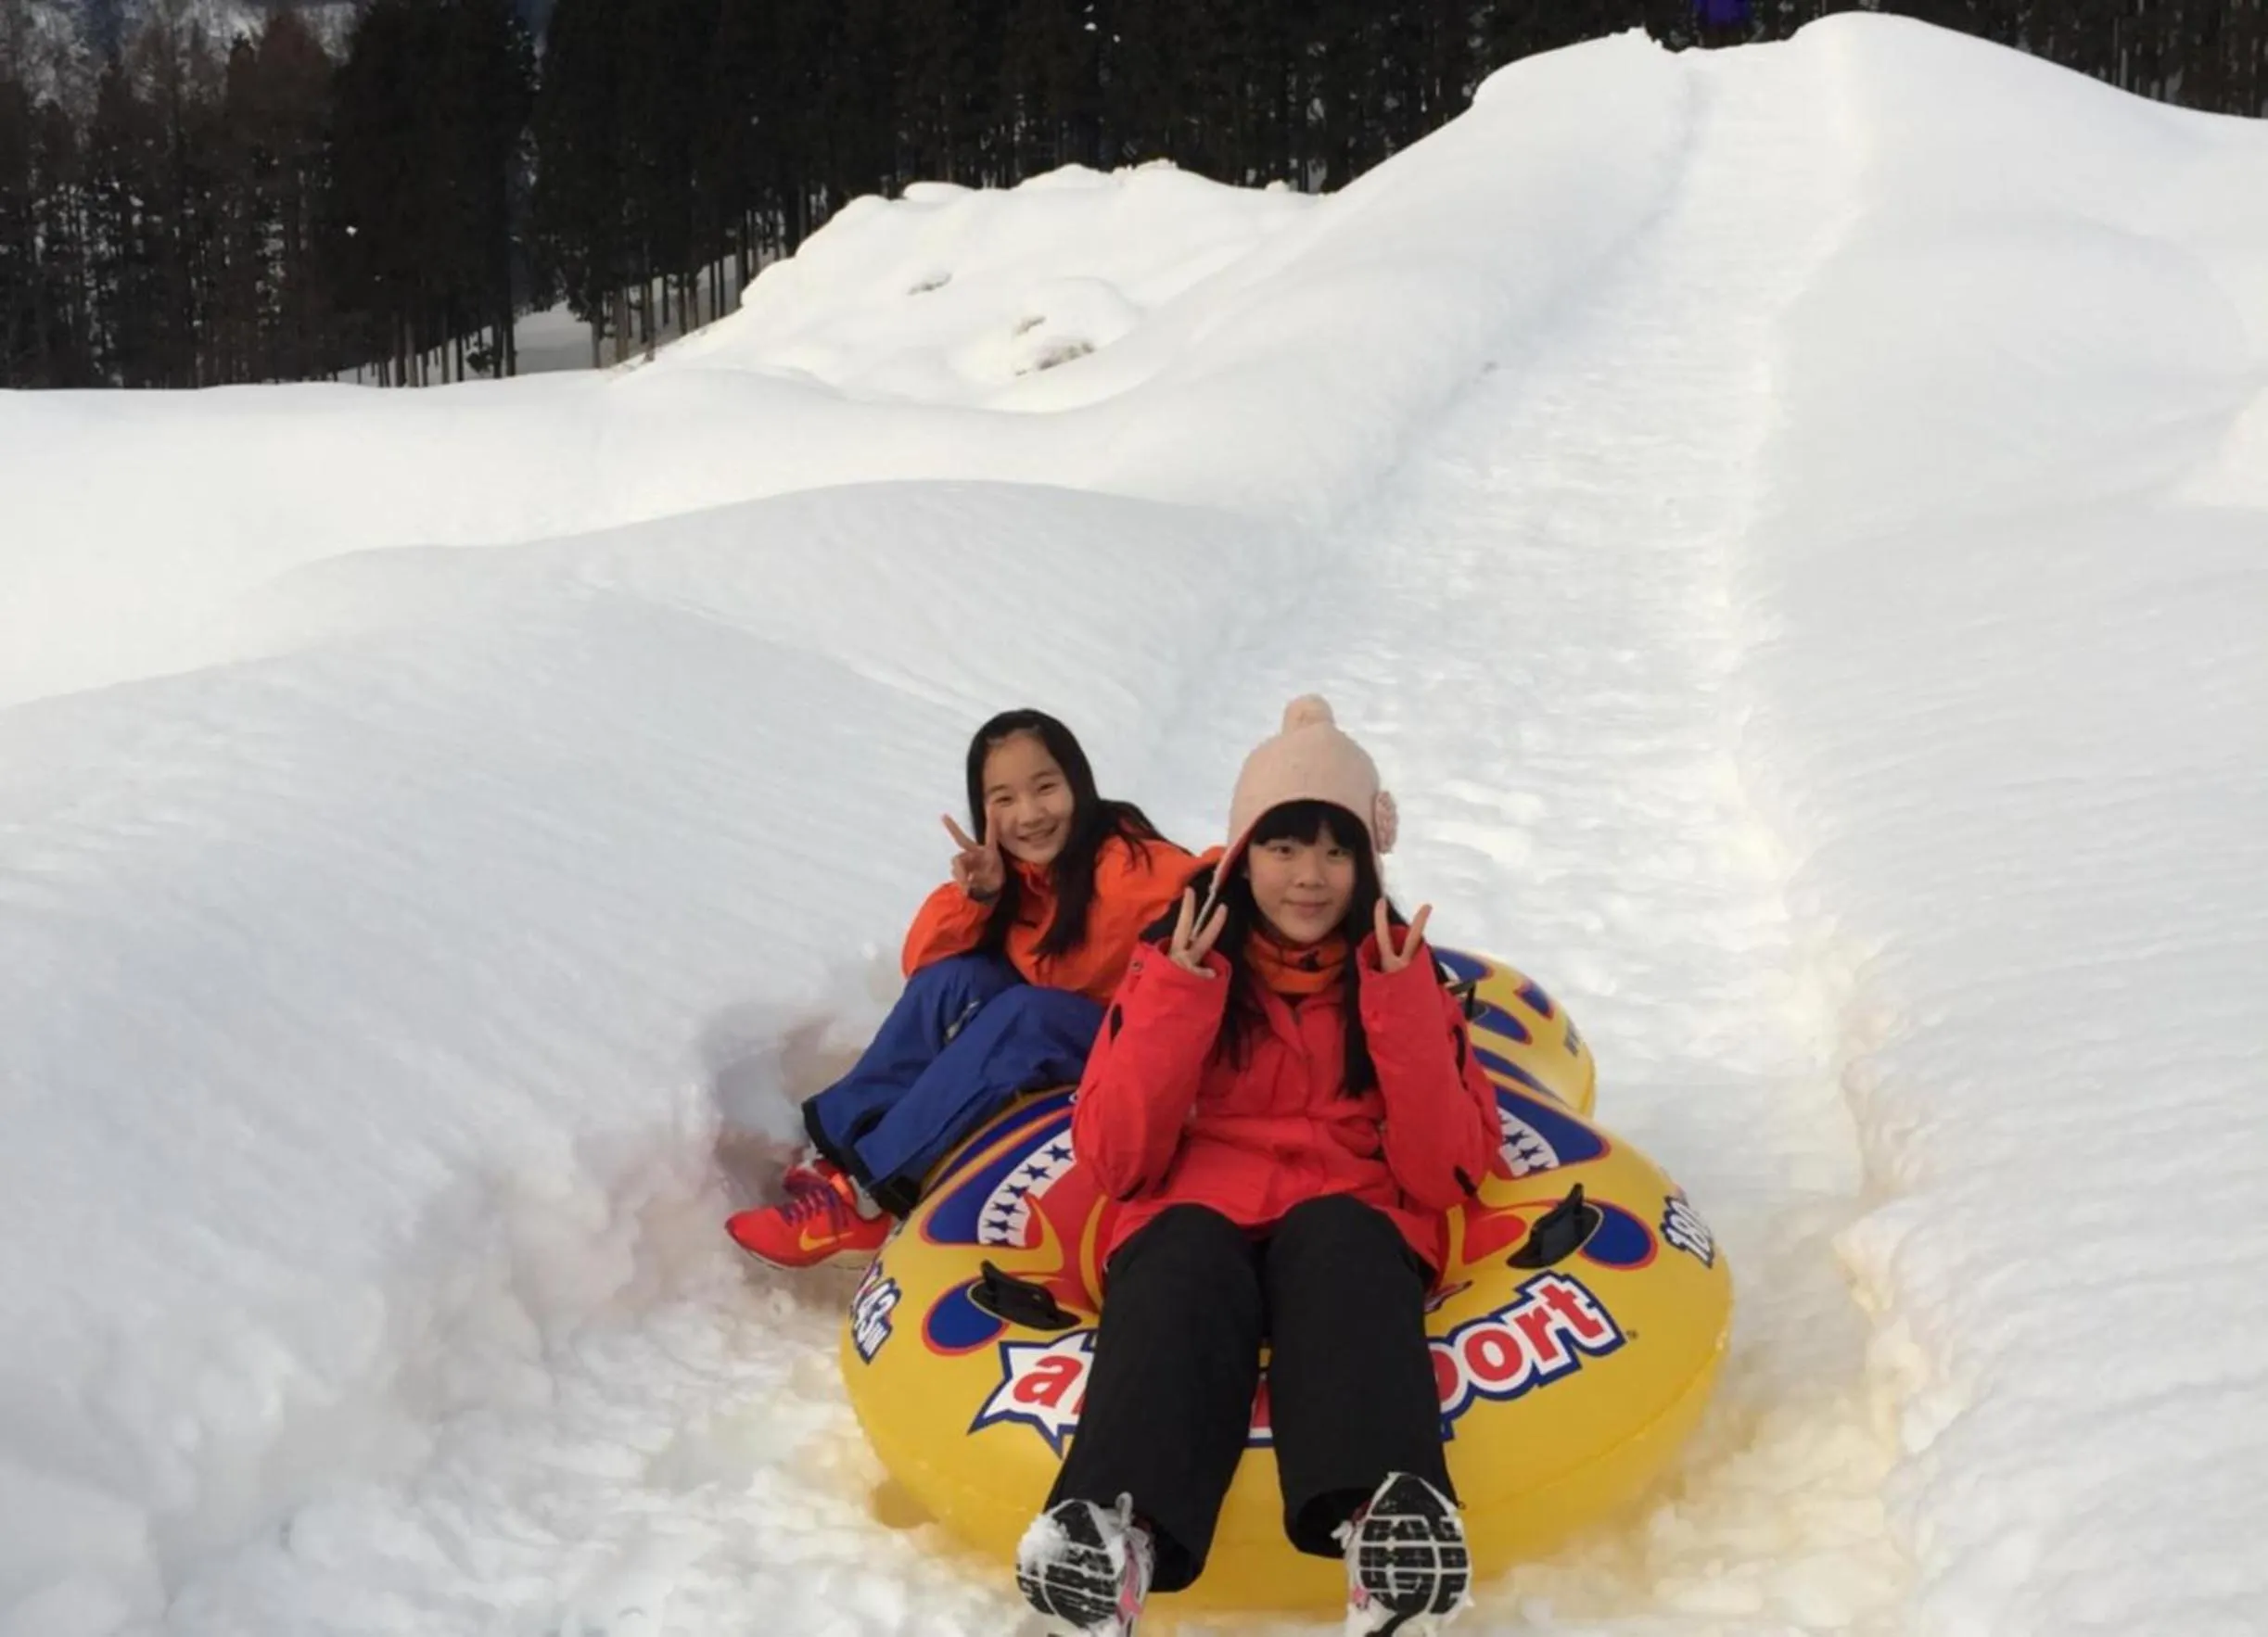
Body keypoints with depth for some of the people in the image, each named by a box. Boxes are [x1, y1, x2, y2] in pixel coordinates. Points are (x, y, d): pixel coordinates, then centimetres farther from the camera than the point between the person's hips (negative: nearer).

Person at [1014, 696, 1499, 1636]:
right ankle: (1119, 1530, -61)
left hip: (1352, 1221, 0)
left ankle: (1383, 1522, -60)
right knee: (1183, 1262, -35)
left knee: (1333, 1241, -35)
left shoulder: (1401, 974, 11)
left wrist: (1402, 1002, -10)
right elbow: (1118, 1160, 0)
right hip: (1197, 1215, 0)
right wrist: (1180, 995, -9)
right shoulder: (1173, 963, 10)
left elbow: (1445, 1172, -1)